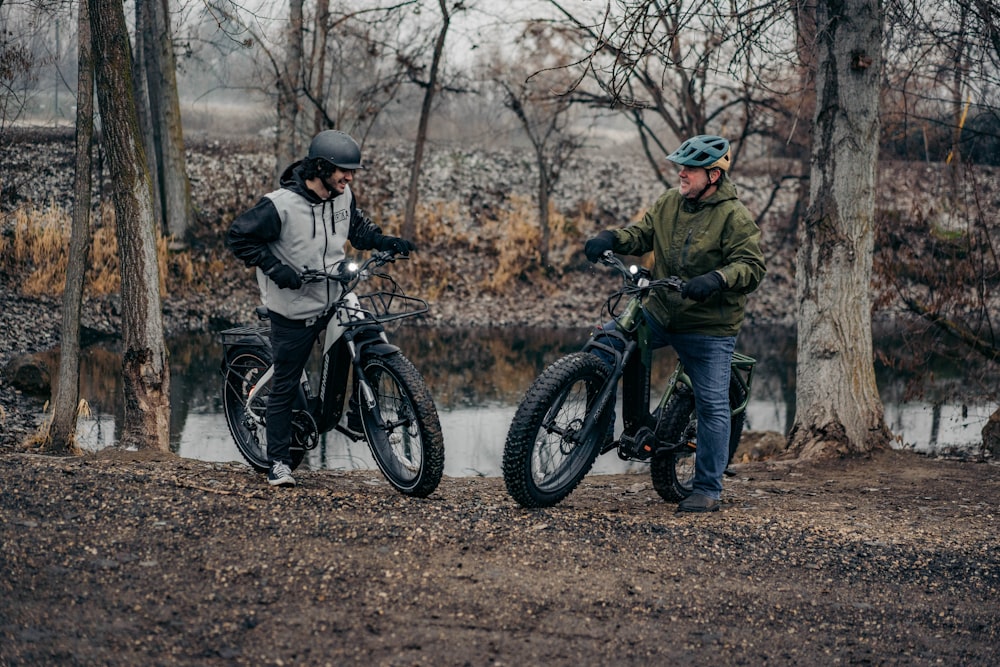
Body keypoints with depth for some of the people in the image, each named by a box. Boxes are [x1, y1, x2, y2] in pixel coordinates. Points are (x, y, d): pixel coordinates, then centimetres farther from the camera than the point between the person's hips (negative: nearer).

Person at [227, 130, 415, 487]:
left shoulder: (344, 197, -1)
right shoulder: (280, 205, -20)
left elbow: (358, 227, 18)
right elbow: (239, 236, -13)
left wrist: (388, 241, 0)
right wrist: (275, 268, -23)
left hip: (335, 302, 6)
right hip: (294, 312, -6)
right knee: (284, 386, 2)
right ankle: (278, 461, 12)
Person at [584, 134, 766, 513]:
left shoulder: (734, 216, -12)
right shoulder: (670, 202, 7)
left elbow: (752, 266, -18)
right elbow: (643, 235, 13)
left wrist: (716, 279, -35)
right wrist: (611, 238, -7)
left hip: (709, 327, -6)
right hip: (661, 312, 6)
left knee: (712, 407, -4)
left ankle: (708, 490, 4)